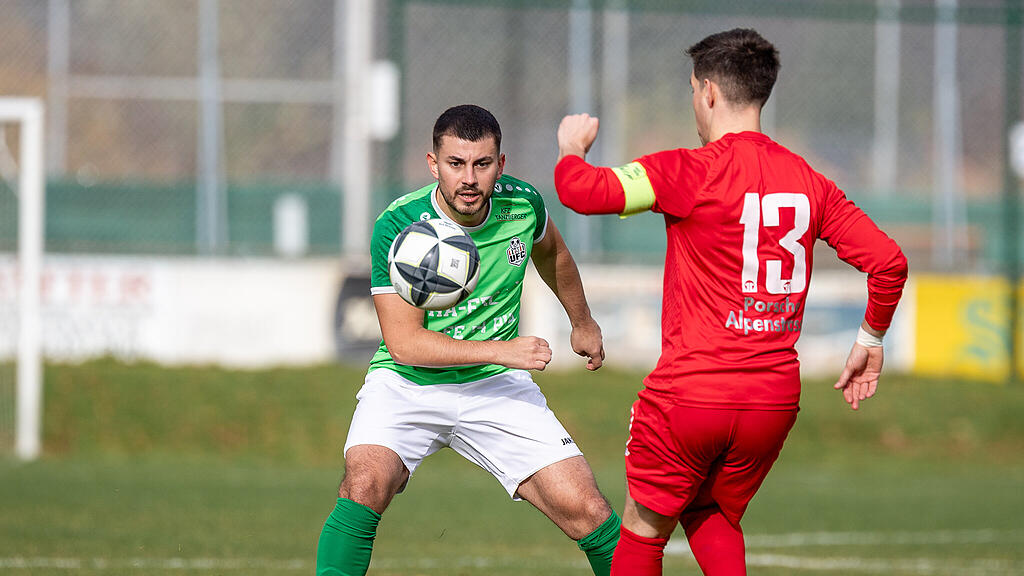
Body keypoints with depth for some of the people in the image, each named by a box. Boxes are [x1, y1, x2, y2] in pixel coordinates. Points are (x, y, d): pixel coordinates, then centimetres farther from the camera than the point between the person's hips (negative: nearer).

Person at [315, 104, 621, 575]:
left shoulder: (522, 205, -7)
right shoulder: (398, 226, -19)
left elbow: (551, 252, 18)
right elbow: (403, 341, -20)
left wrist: (582, 323, 34)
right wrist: (501, 350, -28)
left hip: (496, 389, 3)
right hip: (407, 383, -3)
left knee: (586, 510, -10)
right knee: (365, 483, -30)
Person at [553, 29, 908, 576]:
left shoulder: (689, 173, -11)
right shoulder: (810, 183, 6)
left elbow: (583, 191, -17)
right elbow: (888, 261, 4)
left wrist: (572, 148, 7)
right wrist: (870, 341, 19)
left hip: (688, 394, -5)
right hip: (776, 398, 5)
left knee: (644, 530, 12)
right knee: (712, 520, 24)